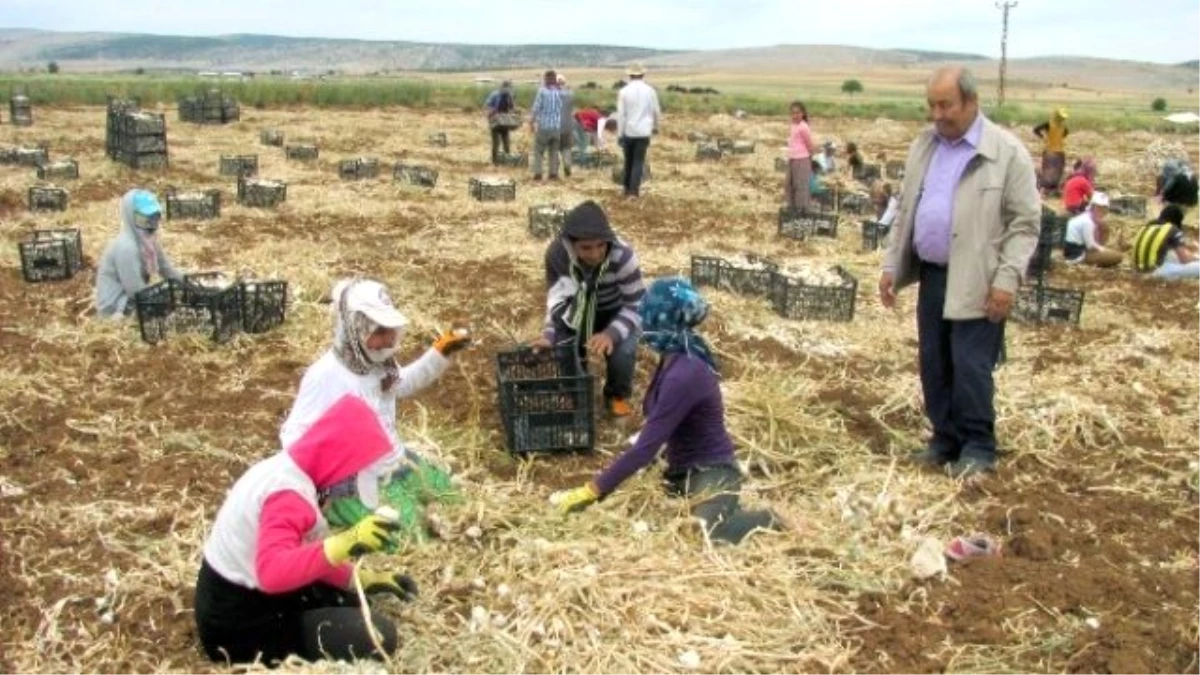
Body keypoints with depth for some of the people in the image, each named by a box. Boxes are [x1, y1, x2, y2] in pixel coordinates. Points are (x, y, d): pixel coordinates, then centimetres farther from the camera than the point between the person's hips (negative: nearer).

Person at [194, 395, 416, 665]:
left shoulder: (287, 467, 3)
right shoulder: (289, 494, -28)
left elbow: (305, 555, 10)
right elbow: (272, 571, -45)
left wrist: (365, 580, 2)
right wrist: (346, 544, -51)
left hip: (242, 597, 10)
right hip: (239, 626, -10)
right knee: (378, 636, -14)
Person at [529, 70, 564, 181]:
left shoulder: (542, 91, -9)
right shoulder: (559, 92, 3)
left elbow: (536, 108, -9)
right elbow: (562, 108, 4)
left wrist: (531, 121, -1)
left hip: (543, 126, -3)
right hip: (556, 126, 3)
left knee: (538, 151, 4)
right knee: (554, 151, 11)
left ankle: (538, 173, -2)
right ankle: (554, 173, 7)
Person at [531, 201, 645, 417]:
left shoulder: (622, 256, -34)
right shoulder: (557, 253, -26)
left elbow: (637, 306, -27)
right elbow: (556, 298, -12)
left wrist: (612, 333, -44)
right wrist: (549, 334, -29)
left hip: (617, 313, -2)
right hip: (577, 313, 3)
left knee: (622, 351, -31)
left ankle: (618, 395, 5)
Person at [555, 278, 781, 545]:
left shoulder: (683, 376, -26)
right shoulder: (676, 359, 2)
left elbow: (646, 447, -26)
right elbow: (656, 432, 10)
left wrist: (593, 490, -22)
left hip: (711, 475, -9)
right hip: (687, 470, 9)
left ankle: (761, 521, -1)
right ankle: (725, 510, 15)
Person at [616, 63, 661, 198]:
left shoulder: (624, 91, -5)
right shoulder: (650, 91, -2)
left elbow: (621, 114, -6)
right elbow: (656, 111, 5)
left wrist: (619, 134, 0)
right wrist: (656, 126, 23)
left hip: (628, 131, 1)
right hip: (643, 131, 0)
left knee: (628, 161, 15)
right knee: (638, 162, 2)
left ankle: (627, 189, 23)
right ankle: (634, 191, -5)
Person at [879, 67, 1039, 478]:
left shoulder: (1007, 152, -8)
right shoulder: (923, 146, 10)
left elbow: (1024, 222, -9)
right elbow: (905, 211, 15)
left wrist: (1007, 277, -16)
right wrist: (892, 265, 11)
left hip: (976, 281, -6)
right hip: (931, 275, 6)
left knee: (970, 367, -3)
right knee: (933, 365, 11)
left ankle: (978, 447, 13)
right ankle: (945, 438, 25)